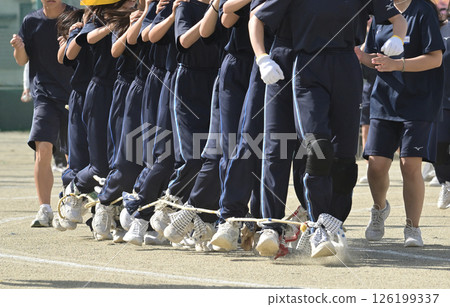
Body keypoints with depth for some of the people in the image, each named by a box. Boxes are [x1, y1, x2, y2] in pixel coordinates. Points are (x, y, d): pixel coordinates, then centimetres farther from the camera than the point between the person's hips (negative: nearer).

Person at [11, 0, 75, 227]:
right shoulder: (31, 21, 5)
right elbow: (22, 60, 9)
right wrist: (19, 48, -13)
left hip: (74, 93, 0)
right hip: (45, 95, 0)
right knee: (43, 148, -16)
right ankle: (45, 210, -17)